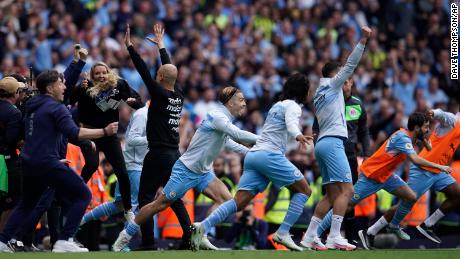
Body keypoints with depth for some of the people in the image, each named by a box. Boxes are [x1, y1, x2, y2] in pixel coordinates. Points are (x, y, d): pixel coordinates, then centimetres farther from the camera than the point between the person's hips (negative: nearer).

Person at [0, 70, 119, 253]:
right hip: (47, 163, -8)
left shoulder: (32, 106, 15)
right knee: (82, 195, -2)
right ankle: (64, 241, -10)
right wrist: (105, 132, -18)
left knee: (27, 203, 25)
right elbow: (74, 133, -21)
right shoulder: (56, 108, -9)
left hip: (28, 162, 8)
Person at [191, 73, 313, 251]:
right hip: (270, 155, -8)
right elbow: (291, 124, -21)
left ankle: (203, 226, -25)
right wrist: (298, 136, -41)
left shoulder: (277, 106, 28)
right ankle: (283, 233, -6)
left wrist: (300, 137, 60)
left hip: (253, 155, 8)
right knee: (304, 190, 4)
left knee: (239, 202, -6)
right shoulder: (293, 106, 2)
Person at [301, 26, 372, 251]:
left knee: (332, 194, 8)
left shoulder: (319, 94, 24)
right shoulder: (332, 85, 1)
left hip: (323, 142, 9)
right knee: (346, 190, -13)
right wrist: (363, 40, -8)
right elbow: (351, 64, -6)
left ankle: (309, 237, 4)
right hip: (332, 142, -9)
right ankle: (334, 237, -22)